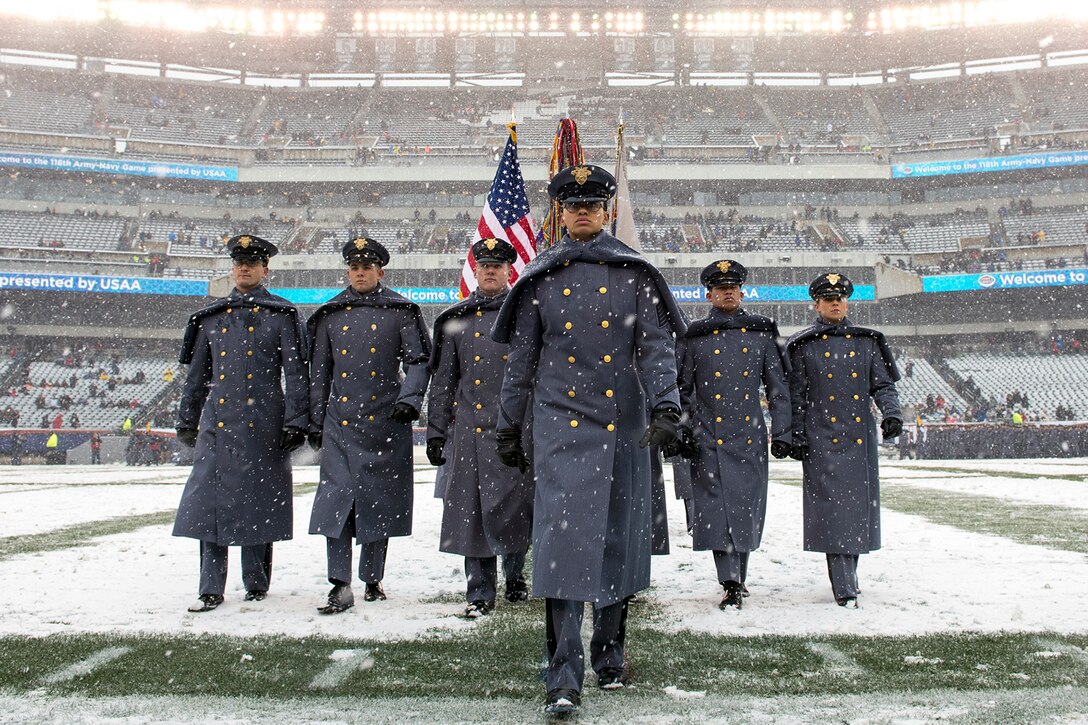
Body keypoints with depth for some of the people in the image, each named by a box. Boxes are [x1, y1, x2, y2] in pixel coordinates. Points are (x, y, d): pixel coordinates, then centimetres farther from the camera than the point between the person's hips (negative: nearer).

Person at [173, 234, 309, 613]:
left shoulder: (282, 316, 3)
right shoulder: (211, 317, 14)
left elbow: (295, 373, -1)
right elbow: (196, 374, 19)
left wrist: (295, 421, -8)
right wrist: (186, 420, 17)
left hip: (263, 425, -3)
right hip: (217, 423, 3)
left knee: (259, 503, 4)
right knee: (211, 501, -1)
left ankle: (257, 584, 18)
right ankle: (211, 590, 6)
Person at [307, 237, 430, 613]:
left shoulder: (401, 312, 5)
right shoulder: (329, 316, 13)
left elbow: (419, 361, 2)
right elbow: (319, 372, 16)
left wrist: (409, 399, -15)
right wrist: (315, 422, 13)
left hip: (385, 424, -2)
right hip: (340, 424, 2)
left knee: (379, 501, 5)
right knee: (336, 499, -7)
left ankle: (373, 579, 18)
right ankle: (341, 586, -5)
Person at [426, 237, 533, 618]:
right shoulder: (456, 319, 12)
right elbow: (442, 380, 13)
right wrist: (435, 430, 9)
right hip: (468, 429, 2)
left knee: (513, 507, 0)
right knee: (470, 510, 3)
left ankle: (514, 574, 26)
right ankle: (481, 591, 15)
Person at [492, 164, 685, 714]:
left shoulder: (634, 273, 6)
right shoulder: (540, 278, 7)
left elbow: (656, 345, -1)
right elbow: (520, 359, 10)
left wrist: (666, 407, -15)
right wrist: (508, 427, 11)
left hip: (623, 426, 1)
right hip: (561, 425, -1)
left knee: (619, 537, 9)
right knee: (563, 536, -11)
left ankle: (608, 655, 27)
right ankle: (564, 674, -8)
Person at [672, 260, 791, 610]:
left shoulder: (761, 333, 9)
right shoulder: (694, 337, 6)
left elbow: (778, 387, 9)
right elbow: (681, 391, 8)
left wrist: (781, 433, 2)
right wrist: (680, 434, 1)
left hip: (750, 438, 2)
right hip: (708, 439, -1)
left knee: (746, 507, 6)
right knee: (717, 507, -8)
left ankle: (739, 578, 22)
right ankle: (731, 584, -8)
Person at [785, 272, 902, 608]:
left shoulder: (866, 341, 13)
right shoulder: (803, 345, 6)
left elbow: (883, 384, 11)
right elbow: (795, 395, 4)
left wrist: (892, 413, -7)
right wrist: (796, 436, -3)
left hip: (860, 437, 3)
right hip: (822, 440, -3)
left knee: (860, 503, 5)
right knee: (831, 506, -9)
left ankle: (849, 573, 22)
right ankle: (844, 588, -7)